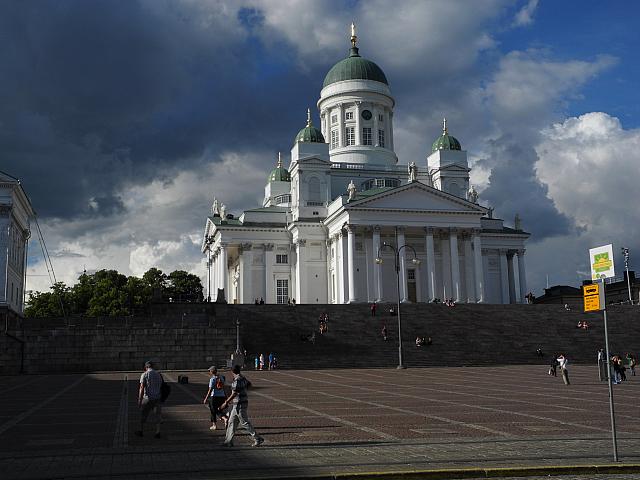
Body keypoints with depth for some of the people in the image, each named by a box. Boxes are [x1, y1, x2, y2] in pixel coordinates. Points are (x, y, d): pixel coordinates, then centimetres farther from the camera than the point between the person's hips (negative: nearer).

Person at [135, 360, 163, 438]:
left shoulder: (144, 375, -7)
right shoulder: (158, 375, 8)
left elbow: (142, 388, -13)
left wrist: (140, 400, -13)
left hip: (147, 398, -3)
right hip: (157, 398, 3)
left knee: (143, 415, 14)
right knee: (157, 415, 9)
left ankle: (141, 431, 26)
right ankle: (157, 432, 2)